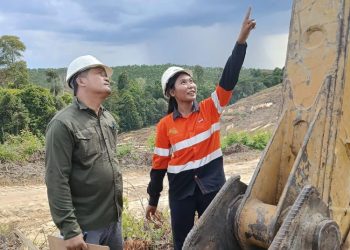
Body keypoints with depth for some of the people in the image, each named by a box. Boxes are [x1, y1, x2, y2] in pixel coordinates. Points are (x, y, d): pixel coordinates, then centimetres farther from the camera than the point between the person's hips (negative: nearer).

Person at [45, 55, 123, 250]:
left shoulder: (109, 119, 8)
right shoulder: (64, 124, -15)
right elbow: (57, 181, -18)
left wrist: (118, 207, 16)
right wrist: (70, 230, -20)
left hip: (114, 219, 7)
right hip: (85, 226, -7)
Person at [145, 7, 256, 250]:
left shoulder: (210, 109, -3)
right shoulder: (165, 125, -4)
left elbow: (229, 79, -15)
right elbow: (160, 163, 2)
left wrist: (242, 39, -24)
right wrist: (153, 200, 7)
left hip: (213, 186, 0)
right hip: (181, 191, 0)